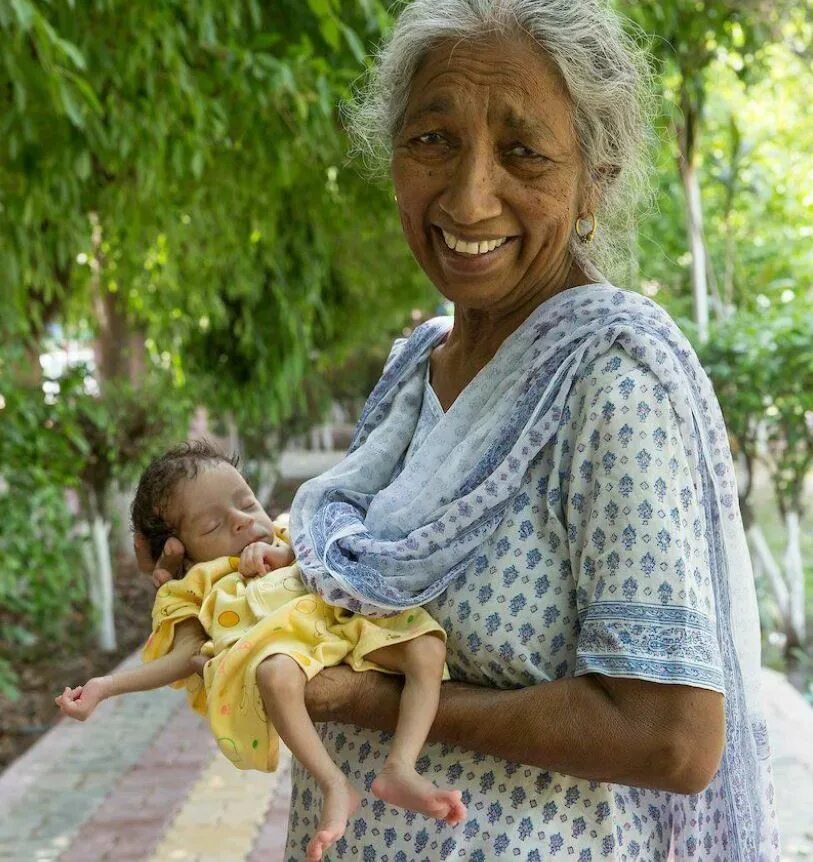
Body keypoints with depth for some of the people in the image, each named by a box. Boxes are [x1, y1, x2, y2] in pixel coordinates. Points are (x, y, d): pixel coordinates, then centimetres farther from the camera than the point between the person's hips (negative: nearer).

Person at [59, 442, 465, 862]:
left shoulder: (291, 537, 36)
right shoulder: (194, 587, 27)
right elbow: (186, 657, 13)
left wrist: (284, 551, 5)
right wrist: (108, 685, 0)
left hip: (348, 621, 4)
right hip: (278, 641, -4)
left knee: (427, 644, -23)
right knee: (276, 674, -41)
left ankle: (399, 768, -33)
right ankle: (335, 785, -36)